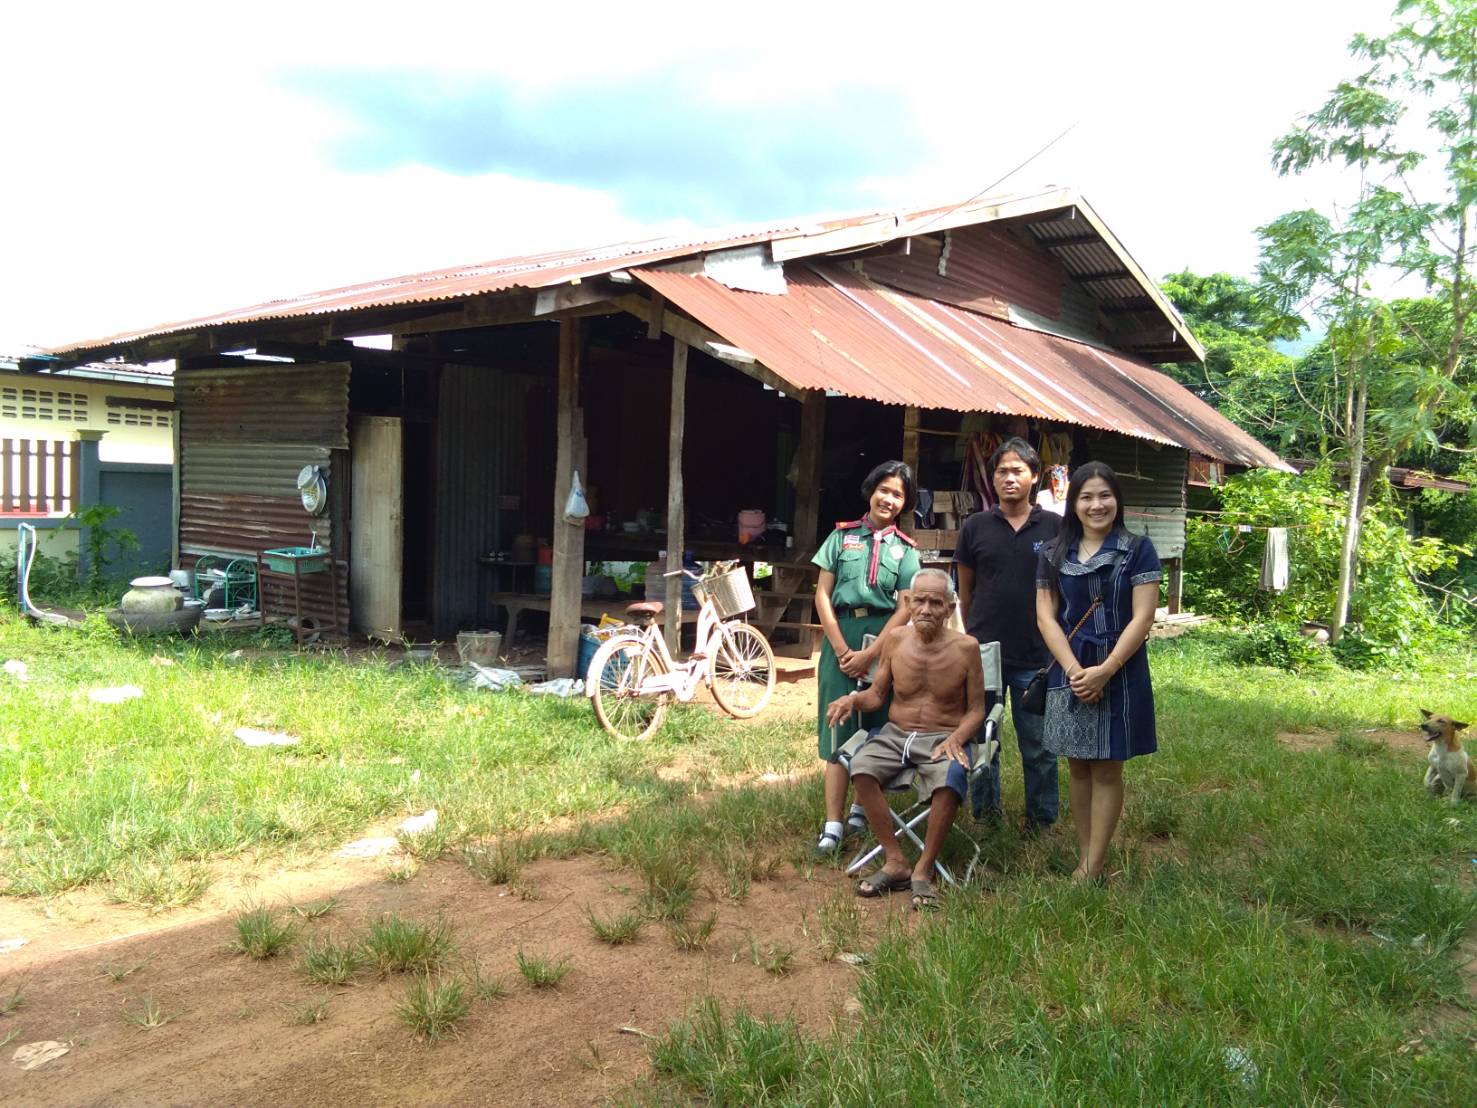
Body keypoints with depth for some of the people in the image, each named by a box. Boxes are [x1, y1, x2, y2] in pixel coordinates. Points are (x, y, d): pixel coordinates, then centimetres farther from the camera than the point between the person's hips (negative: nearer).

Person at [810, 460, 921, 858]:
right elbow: (822, 595, 2)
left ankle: (864, 805, 23)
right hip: (841, 636, -1)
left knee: (878, 726, 6)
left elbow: (905, 609, -1)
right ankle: (833, 825, -5)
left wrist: (869, 655, -11)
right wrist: (842, 649, -8)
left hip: (884, 641, 1)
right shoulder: (842, 536, 6)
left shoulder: (905, 550, 7)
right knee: (839, 728, -3)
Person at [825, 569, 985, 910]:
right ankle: (895, 862, -15)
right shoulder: (895, 639, 1)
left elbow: (975, 710, 1)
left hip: (943, 739, -2)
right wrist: (854, 699, -11)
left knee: (950, 780, -35)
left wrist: (956, 739, -18)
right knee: (861, 768, -28)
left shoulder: (965, 647, -6)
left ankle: (923, 870, -15)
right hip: (894, 734, 3)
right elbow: (878, 694, 11)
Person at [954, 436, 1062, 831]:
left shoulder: (1054, 527, 0)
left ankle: (1041, 820, 22)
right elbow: (965, 589, 9)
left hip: (1036, 657, -1)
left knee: (1038, 746, 7)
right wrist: (974, 636, 10)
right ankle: (985, 813, 26)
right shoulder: (976, 526, 2)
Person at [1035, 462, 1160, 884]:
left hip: (1119, 672, -3)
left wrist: (1104, 670, -15)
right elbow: (1045, 616, 1)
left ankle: (1093, 869, 8)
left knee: (1107, 769, 3)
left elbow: (1142, 618, -8)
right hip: (1069, 672, 3)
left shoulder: (1137, 549, -3)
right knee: (1077, 766, 9)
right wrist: (1075, 670, -12)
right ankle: (1084, 855, 19)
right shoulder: (1054, 554, 6)